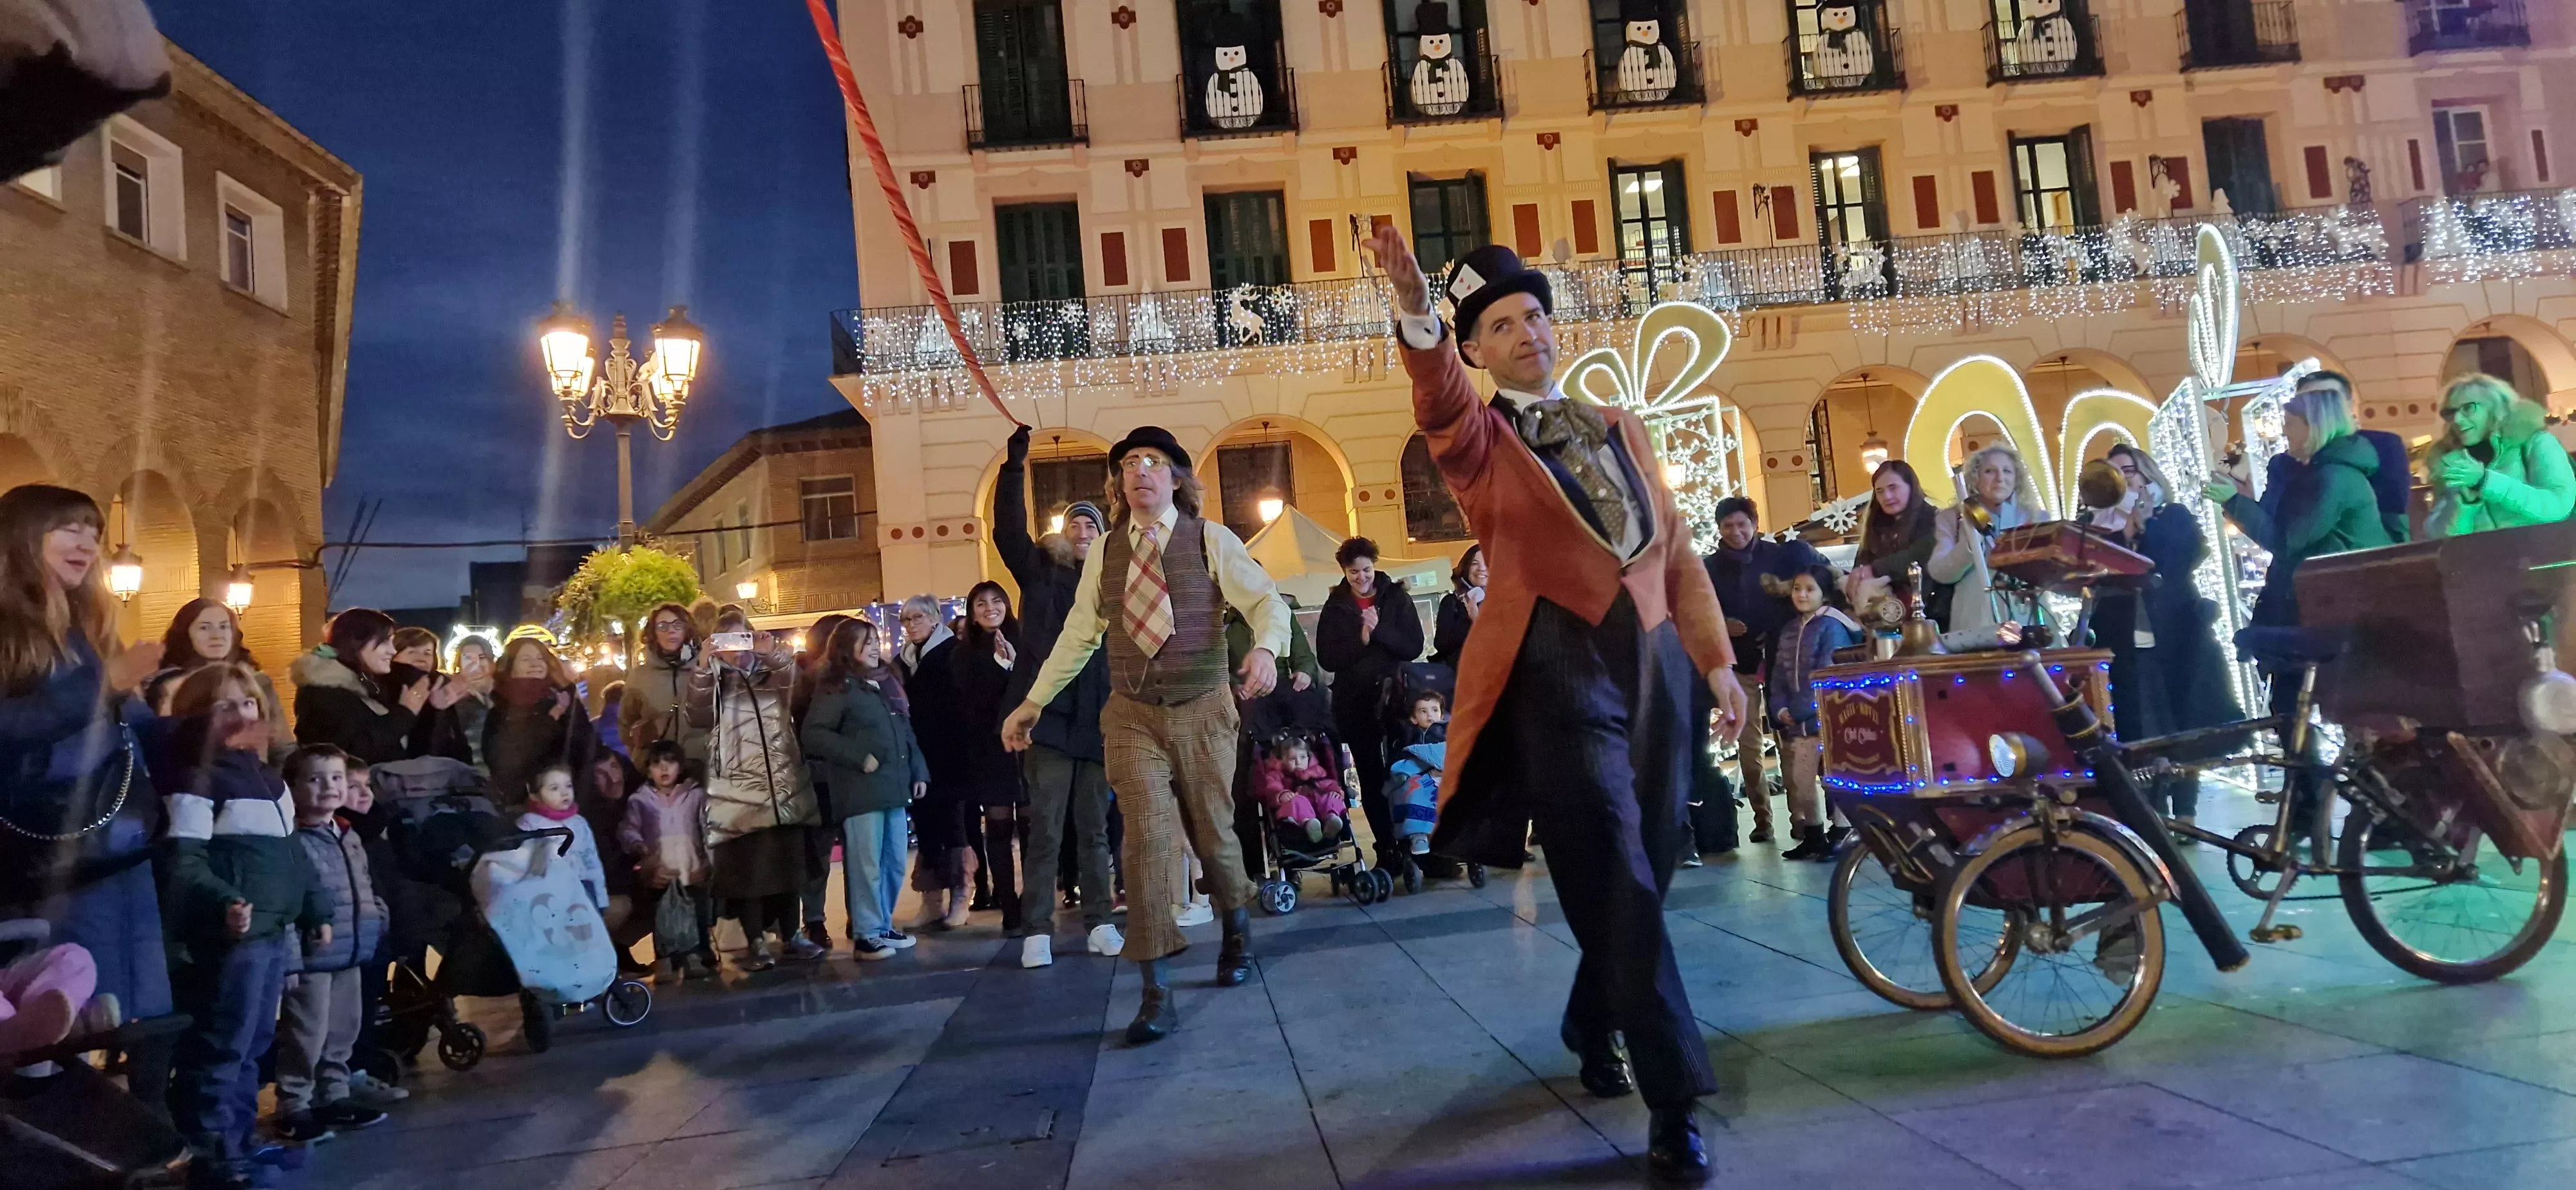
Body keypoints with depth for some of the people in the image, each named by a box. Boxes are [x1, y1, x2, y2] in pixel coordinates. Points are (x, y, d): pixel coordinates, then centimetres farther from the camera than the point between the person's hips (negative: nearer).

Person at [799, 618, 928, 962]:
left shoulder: (888, 682, 18)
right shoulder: (836, 688, -3)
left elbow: (906, 732, 21)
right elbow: (813, 734, -12)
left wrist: (918, 772, 14)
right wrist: (859, 756, -15)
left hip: (894, 786, 7)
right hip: (861, 790, -7)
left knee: (894, 863, 9)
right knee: (867, 864, -4)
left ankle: (884, 926, 20)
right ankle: (866, 934, 3)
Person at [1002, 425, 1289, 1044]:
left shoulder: (1211, 540, -3)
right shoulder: (1105, 551, 7)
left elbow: (1267, 601, -10)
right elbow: (1078, 635, 14)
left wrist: (1265, 648, -32)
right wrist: (1032, 703, 14)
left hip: (1202, 712, -1)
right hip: (1131, 716, 1)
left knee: (1213, 833, 10)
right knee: (1146, 838, -9)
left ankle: (1236, 929, 43)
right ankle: (1155, 992, -4)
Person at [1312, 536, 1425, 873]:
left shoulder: (1396, 598, 4)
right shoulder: (1335, 607, 6)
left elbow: (1414, 646, -5)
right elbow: (1327, 658, -2)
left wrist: (1379, 630, -17)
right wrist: (1361, 639, -15)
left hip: (1395, 697, -1)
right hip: (1354, 703, 1)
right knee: (1371, 779, 4)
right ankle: (1388, 849, 10)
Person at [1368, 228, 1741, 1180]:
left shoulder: (1621, 426, 16)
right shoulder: (1479, 442, 1)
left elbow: (1675, 549, 17)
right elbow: (1441, 404, -24)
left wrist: (1714, 657, 12)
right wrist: (1417, 317, -43)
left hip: (1656, 664, 6)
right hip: (1558, 671, -5)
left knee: (1647, 876, 13)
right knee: (1619, 889, -8)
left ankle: (1592, 1032, 37)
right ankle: (1673, 1102, 2)